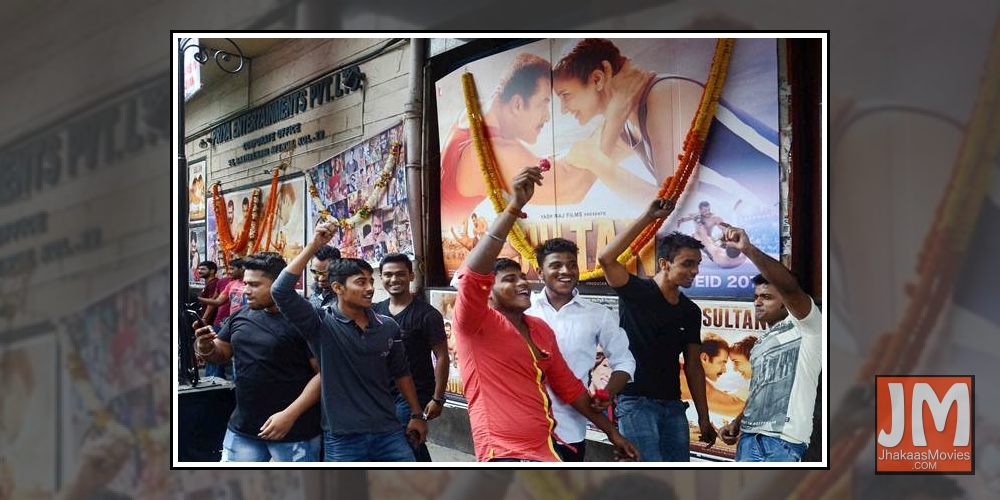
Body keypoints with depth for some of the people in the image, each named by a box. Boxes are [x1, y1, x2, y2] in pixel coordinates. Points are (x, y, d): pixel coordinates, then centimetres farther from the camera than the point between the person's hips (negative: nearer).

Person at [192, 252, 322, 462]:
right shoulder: (242, 315, 6)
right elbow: (221, 354, 17)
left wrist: (290, 414, -21)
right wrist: (205, 347, -7)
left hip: (294, 430, -6)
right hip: (243, 428, 6)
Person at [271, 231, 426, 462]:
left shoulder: (388, 326, 3)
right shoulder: (321, 324, -7)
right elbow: (281, 291, -20)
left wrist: (417, 414, 17)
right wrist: (313, 246, -22)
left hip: (388, 432, 3)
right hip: (342, 438, -3)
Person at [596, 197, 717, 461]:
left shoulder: (691, 311, 10)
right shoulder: (636, 292, -7)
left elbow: (693, 366, 14)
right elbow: (606, 259, -26)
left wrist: (703, 418, 11)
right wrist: (648, 217, -27)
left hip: (673, 405, 7)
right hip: (636, 402, -7)